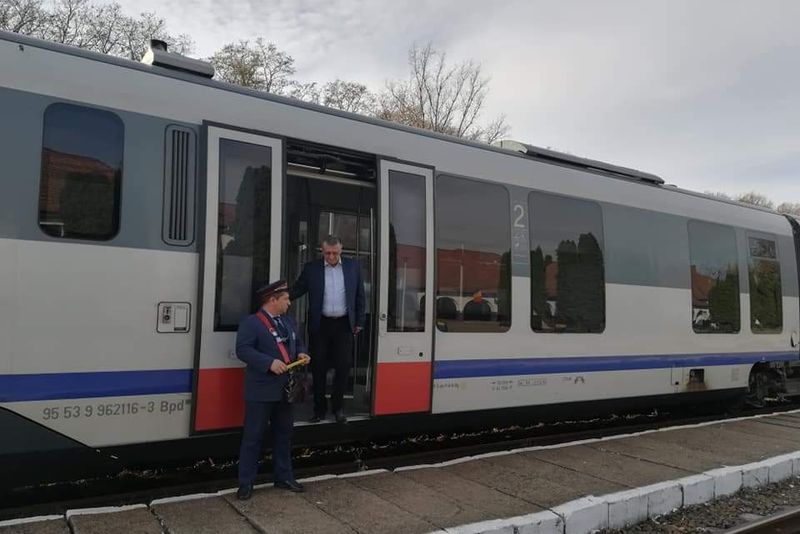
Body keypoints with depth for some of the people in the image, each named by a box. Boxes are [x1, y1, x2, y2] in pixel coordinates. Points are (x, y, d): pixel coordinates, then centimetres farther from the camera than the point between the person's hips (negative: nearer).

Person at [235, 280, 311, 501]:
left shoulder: (288, 321, 15)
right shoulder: (251, 322, -11)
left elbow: (298, 343, 23)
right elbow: (243, 350, -20)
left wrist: (301, 354, -1)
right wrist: (269, 362, -29)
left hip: (285, 389, 8)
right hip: (261, 391, -8)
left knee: (284, 433, 16)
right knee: (253, 437, 1)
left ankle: (284, 477, 29)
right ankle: (246, 483, 11)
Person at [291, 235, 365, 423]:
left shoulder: (353, 266, 3)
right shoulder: (311, 268, 0)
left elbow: (359, 296, 7)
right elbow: (296, 291, 0)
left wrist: (359, 321, 7)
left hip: (344, 325, 0)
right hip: (320, 325, 0)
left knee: (343, 366, 1)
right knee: (319, 367, 5)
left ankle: (338, 407, 18)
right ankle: (319, 408, 18)